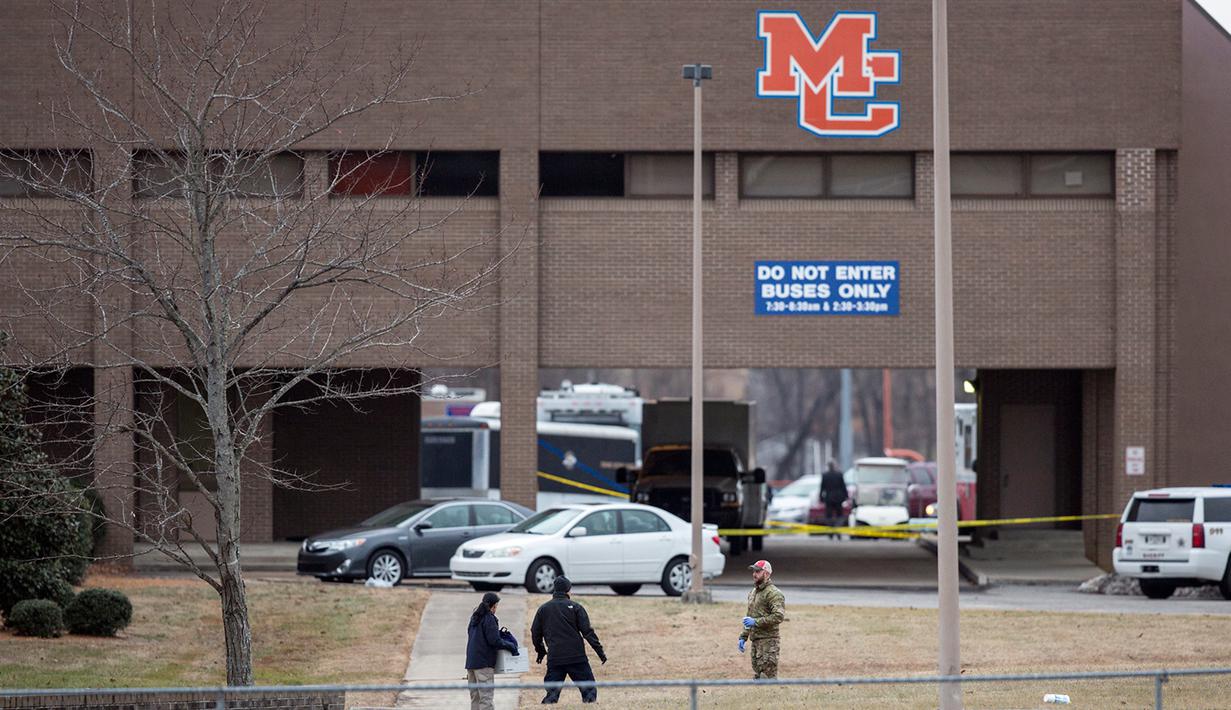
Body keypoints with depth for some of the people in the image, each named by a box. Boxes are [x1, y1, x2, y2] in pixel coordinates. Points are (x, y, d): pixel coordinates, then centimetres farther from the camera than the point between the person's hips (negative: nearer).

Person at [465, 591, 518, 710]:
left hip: (471, 662, 8)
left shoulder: (475, 618, 15)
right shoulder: (489, 619, -11)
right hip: (484, 662, -8)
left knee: (475, 696, 12)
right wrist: (511, 647, -5)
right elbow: (494, 641, -17)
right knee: (486, 696, -9)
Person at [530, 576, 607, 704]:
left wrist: (540, 652, 28)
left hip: (554, 659, 3)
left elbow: (535, 633, 13)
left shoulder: (543, 609, 8)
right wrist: (599, 650, -1)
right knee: (589, 690, 2)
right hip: (577, 657, -3)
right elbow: (587, 631, -5)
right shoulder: (575, 607, -1)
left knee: (551, 693, 6)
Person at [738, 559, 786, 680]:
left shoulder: (773, 594, -11)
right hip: (755, 640, 9)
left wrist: (756, 622, -20)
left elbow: (779, 616, -22)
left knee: (767, 677, -12)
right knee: (757, 677, 10)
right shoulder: (753, 593, 19)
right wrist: (743, 637, 19)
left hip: (768, 640, -9)